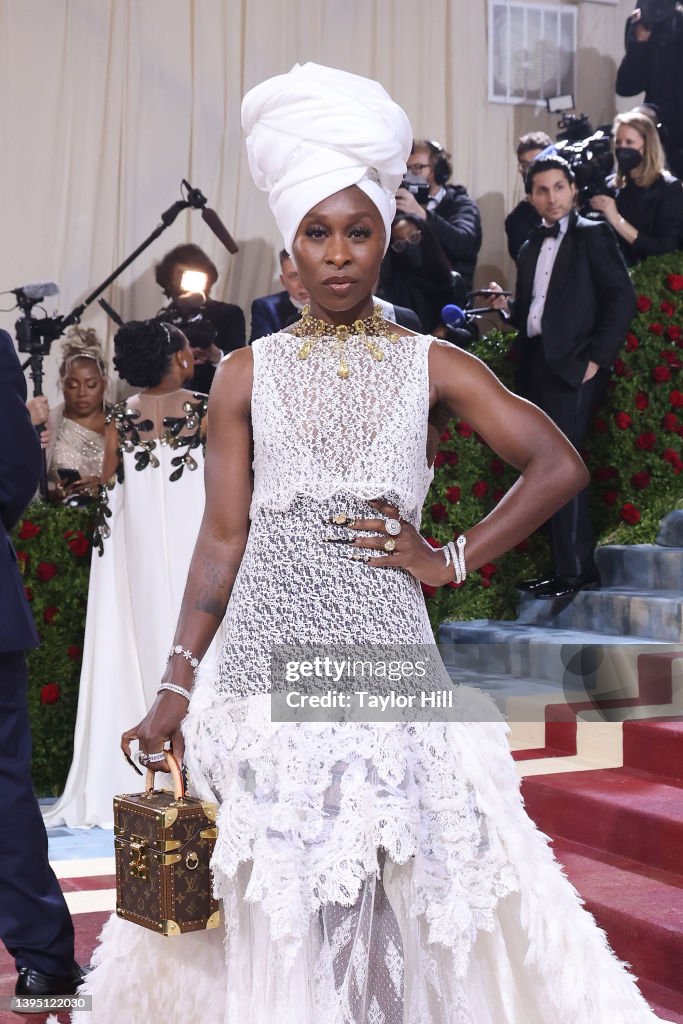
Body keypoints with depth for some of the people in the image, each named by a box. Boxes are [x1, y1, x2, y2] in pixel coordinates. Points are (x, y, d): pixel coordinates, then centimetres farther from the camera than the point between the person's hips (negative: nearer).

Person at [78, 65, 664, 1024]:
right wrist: (176, 685, 0)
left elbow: (559, 465, 1)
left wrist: (452, 559, -5)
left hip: (385, 652, 0)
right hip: (266, 662, 1)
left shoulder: (433, 367, 6)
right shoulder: (247, 375, 7)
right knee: (275, 910, 4)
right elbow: (222, 538, 5)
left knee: (408, 895, 1)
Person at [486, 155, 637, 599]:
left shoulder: (593, 235, 0)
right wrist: (507, 305, 2)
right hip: (536, 365, 7)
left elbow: (622, 299, -7)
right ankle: (564, 567, 10)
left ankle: (575, 569, -11)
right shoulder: (531, 249, 21)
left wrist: (597, 358, -13)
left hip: (572, 366, -7)